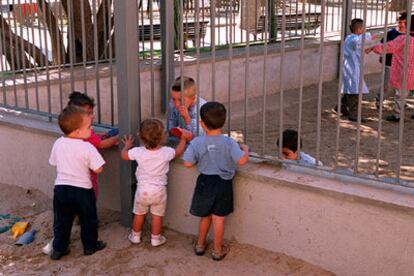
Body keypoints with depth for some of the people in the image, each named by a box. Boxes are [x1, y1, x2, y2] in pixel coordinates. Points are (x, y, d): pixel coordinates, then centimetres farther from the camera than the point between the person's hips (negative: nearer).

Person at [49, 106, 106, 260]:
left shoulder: (58, 144, -4)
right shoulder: (87, 148, -19)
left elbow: (53, 163, 10)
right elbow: (98, 169, -16)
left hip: (61, 188, 4)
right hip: (82, 190, -4)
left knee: (62, 221, 17)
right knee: (88, 220, 17)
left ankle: (58, 249, 24)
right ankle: (90, 246, 30)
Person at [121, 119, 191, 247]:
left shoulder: (138, 152, -17)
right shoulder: (166, 152, -17)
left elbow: (124, 155, 1)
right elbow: (178, 152, 4)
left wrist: (127, 145, 21)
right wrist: (183, 139, 17)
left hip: (142, 189, 1)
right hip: (159, 190, -1)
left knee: (139, 214, 19)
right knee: (157, 216, 13)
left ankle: (135, 236, 34)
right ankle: (156, 238, 24)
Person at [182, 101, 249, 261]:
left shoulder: (197, 143, -13)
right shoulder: (229, 143, -16)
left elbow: (188, 163, -11)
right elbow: (242, 160, -21)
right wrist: (245, 149, -1)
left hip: (205, 183, 1)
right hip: (223, 184, -1)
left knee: (205, 216, 20)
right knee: (218, 218, 9)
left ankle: (200, 245, 36)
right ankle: (217, 251, 18)